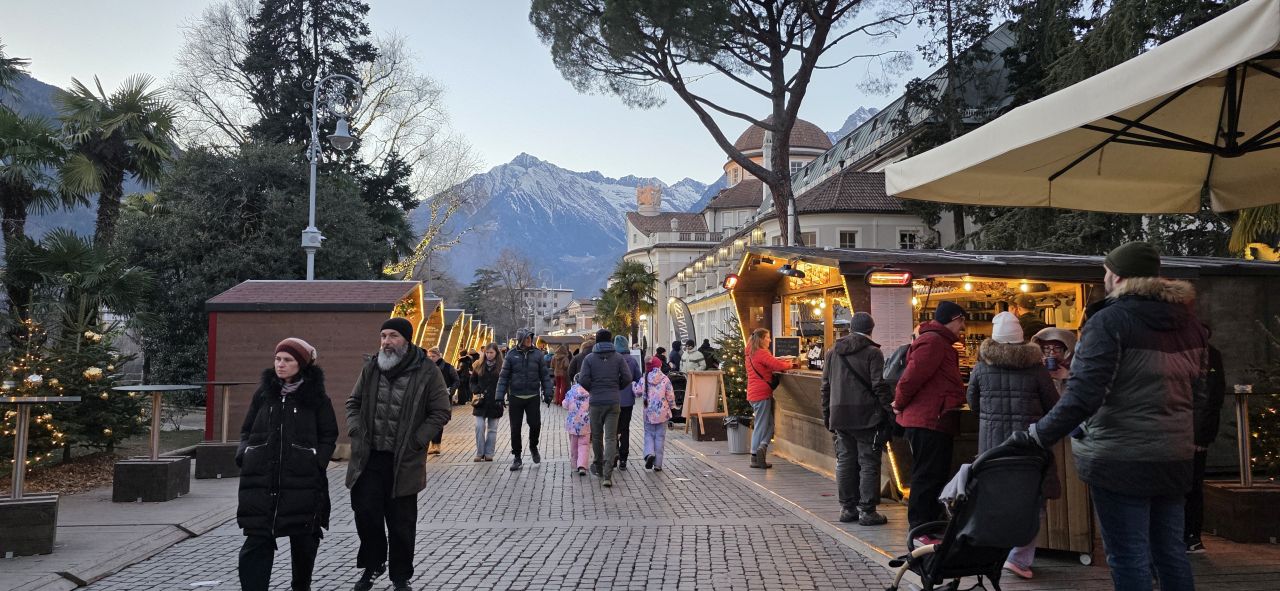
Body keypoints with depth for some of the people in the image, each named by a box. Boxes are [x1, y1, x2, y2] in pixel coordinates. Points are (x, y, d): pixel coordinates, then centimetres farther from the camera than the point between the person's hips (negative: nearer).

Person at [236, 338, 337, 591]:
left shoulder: (316, 397, 1)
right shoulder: (263, 393, 10)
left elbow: (329, 436, 4)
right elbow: (247, 430, 17)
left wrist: (316, 462, -10)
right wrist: (243, 455, 0)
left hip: (302, 481, -2)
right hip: (260, 480, 2)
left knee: (303, 539, 11)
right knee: (256, 541, -4)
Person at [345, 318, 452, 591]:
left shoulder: (427, 371, -7)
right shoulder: (371, 367, 6)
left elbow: (441, 412, -4)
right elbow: (354, 402, 17)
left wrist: (416, 441, -11)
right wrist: (356, 431, 1)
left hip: (404, 461, -3)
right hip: (369, 457, 3)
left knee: (401, 522, 7)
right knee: (365, 512, 3)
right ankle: (372, 565, 27)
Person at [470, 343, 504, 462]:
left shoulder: (501, 366, -4)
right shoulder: (479, 365, 5)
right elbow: (472, 381, 11)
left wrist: (499, 397, -11)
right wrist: (477, 392, -5)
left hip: (494, 402, -2)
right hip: (480, 402, 2)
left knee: (492, 429, 7)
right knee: (479, 427, -3)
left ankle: (489, 454, 15)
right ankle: (480, 453, 6)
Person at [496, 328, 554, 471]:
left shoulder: (537, 354, 1)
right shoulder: (511, 355, -1)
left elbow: (545, 375, 6)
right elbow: (503, 377, 1)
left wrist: (548, 393, 0)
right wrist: (500, 397, -3)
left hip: (533, 397, 0)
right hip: (515, 397, 0)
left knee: (535, 424, -3)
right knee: (515, 428, 4)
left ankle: (533, 447, 27)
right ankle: (517, 458, 17)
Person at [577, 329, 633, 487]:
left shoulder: (589, 358, -2)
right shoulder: (618, 358, 0)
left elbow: (583, 380, -9)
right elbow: (627, 378, -5)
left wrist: (592, 389, 10)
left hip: (596, 402, 0)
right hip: (613, 402, 0)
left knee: (597, 436, 16)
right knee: (611, 437, -2)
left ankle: (598, 467, 32)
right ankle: (607, 474, -14)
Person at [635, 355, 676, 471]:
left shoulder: (644, 379, -4)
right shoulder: (665, 379, -7)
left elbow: (637, 392, 1)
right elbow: (670, 396, -5)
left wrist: (636, 384, 21)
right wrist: (671, 406, 13)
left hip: (649, 412, 1)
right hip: (662, 412, -1)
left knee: (648, 434, 14)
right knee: (660, 436, 6)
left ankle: (649, 453, -13)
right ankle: (657, 464, 7)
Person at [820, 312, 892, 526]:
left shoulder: (832, 353, 10)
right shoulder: (873, 352, -6)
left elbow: (825, 387, 12)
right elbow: (879, 386, -13)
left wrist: (827, 417, 18)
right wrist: (891, 411, -6)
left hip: (840, 417, 5)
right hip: (866, 417, -5)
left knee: (845, 462, 11)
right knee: (869, 464, 1)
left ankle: (847, 508, 16)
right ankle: (867, 510, 1)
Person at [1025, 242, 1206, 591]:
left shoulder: (1110, 321, -14)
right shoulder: (1188, 322, 8)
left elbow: (1083, 395, -21)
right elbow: (1198, 394, 14)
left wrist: (1037, 437, -17)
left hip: (1120, 459, -7)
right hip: (1175, 457, 7)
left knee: (1128, 555, 1)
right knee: (1171, 549, 17)